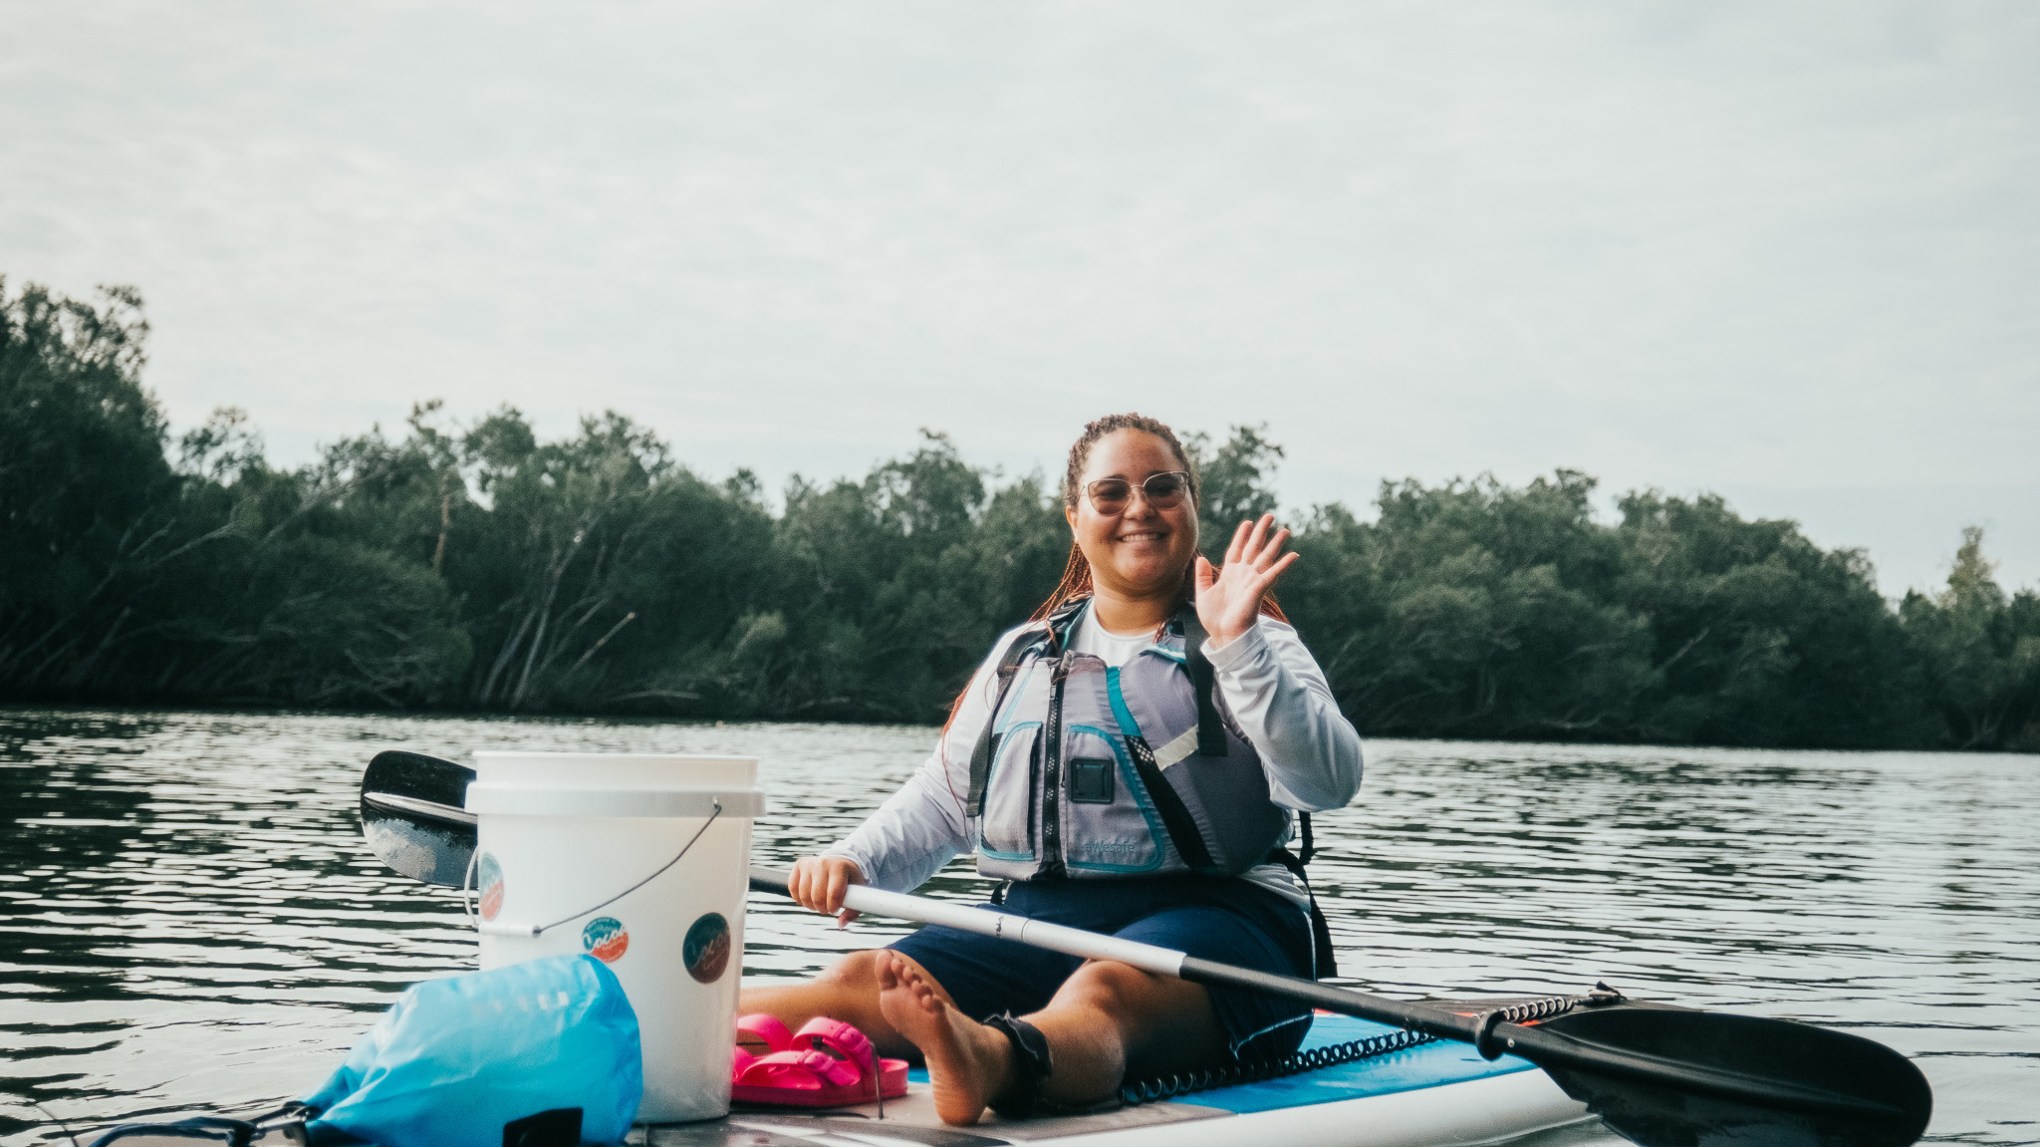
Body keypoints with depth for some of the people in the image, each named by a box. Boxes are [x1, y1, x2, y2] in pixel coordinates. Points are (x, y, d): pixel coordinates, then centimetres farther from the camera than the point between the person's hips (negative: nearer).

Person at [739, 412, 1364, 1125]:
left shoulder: (1252, 651, 8)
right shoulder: (1024, 655, 22)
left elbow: (1331, 781, -10)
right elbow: (940, 802, 23)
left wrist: (1237, 644, -19)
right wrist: (854, 863, 3)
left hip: (1209, 920, -4)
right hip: (1038, 918, 5)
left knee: (1099, 994, -39)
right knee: (870, 982, -23)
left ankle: (990, 1063, -72)